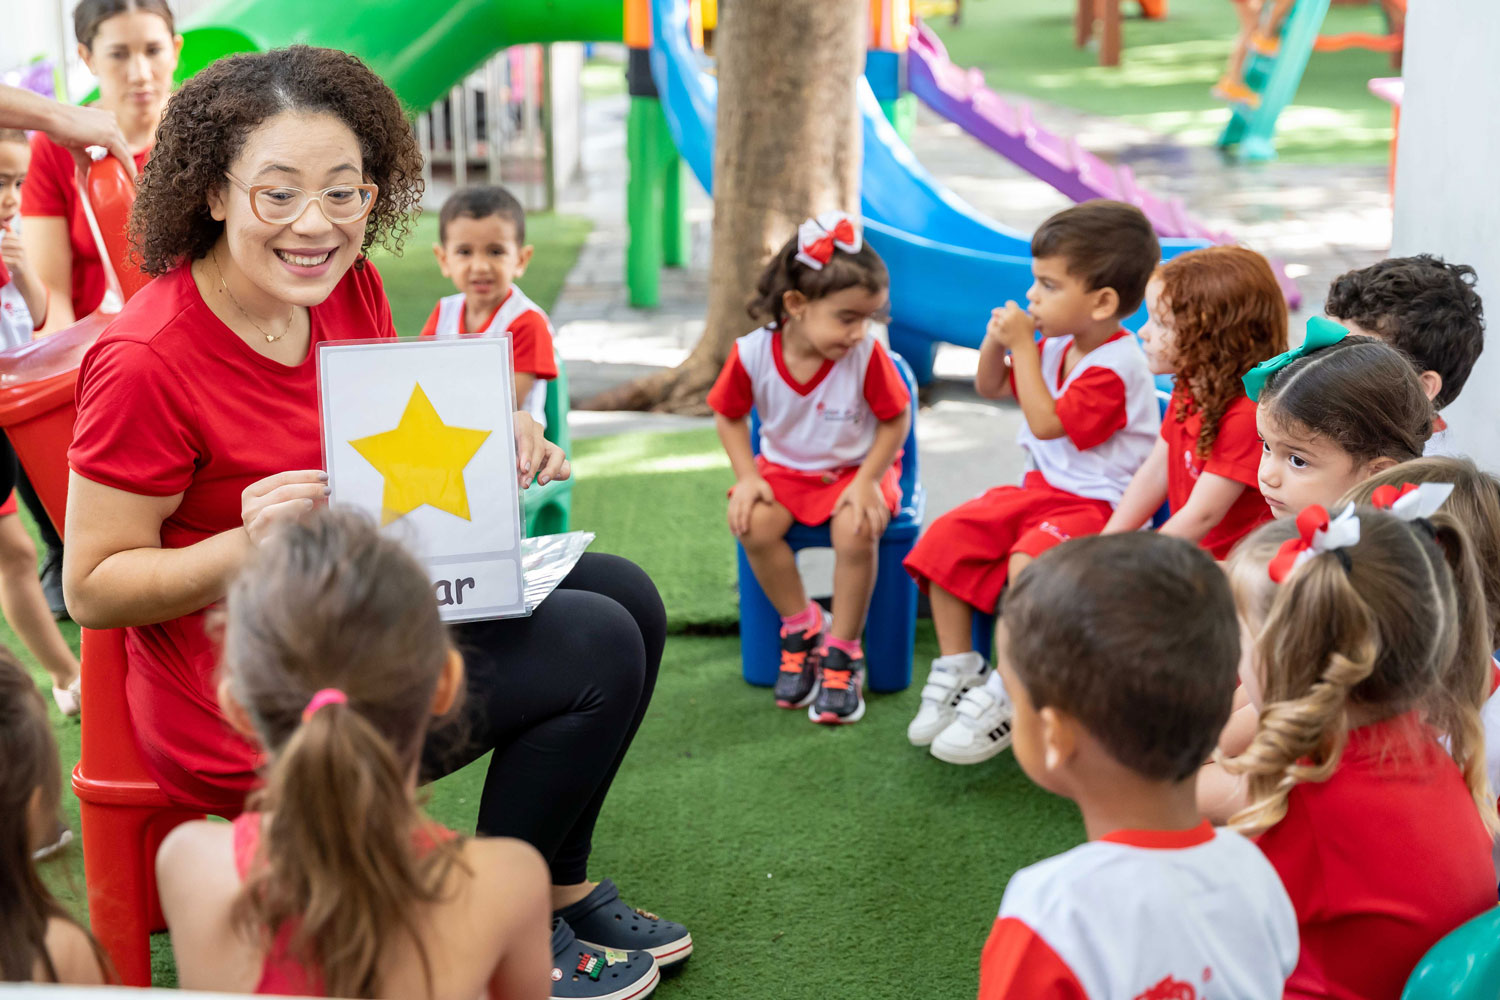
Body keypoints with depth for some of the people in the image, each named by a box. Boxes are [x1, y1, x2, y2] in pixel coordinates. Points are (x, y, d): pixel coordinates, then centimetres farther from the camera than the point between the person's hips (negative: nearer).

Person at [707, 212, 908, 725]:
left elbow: (896, 420, -9)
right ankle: (801, 628, -1)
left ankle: (843, 654, -9)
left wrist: (867, 481, -18)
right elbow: (728, 415, 0)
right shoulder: (752, 353, -18)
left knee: (855, 533, -31)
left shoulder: (868, 355, -22)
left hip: (857, 467, -2)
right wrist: (747, 477, -10)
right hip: (786, 467, 2)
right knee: (752, 524, -25)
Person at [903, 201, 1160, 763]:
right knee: (946, 537, -7)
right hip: (1040, 487, 9)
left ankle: (1004, 699, -22)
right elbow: (990, 388, 22)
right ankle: (957, 670, 0)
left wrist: (1024, 347, -17)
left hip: (1097, 505, -9)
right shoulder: (1058, 347, 9)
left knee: (1028, 560, -35)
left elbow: (1046, 422, -22)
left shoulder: (1115, 367, -19)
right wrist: (997, 342, 1)